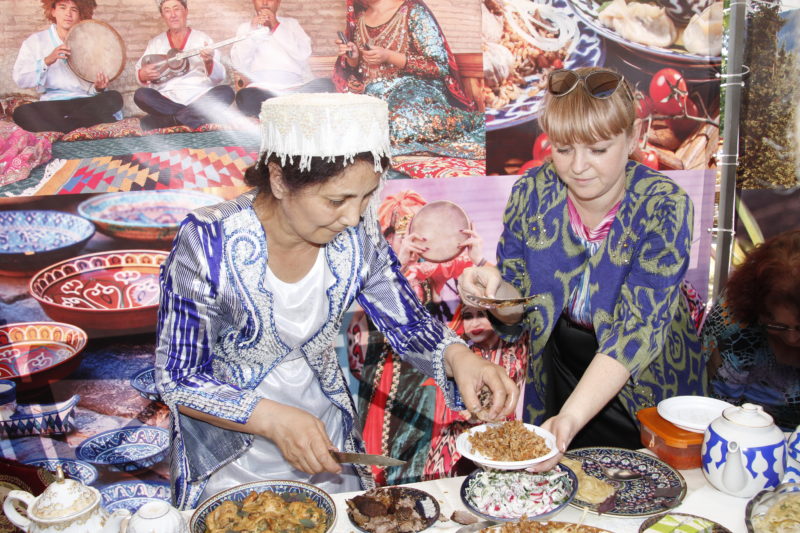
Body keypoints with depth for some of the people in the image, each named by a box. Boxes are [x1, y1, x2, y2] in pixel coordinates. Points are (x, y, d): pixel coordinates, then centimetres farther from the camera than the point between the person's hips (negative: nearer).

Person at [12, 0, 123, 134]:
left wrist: (98, 88, -16)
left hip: (85, 102, 1)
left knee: (114, 98, -28)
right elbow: (20, 79, -5)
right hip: (52, 104, -1)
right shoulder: (36, 41, 7)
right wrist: (47, 61, -19)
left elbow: (92, 89, 8)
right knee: (21, 112, -30)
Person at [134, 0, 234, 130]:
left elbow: (219, 78, 0)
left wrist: (209, 62, -21)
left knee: (226, 91, -27)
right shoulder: (155, 42, 15)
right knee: (140, 94, -25)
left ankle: (167, 120, -31)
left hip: (199, 100, -1)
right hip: (167, 101, 1)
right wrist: (143, 75, -11)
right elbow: (140, 72, 13)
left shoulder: (202, 38, 8)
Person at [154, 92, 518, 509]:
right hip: (229, 453, -4)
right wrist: (273, 419, -33)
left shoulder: (356, 233, -15)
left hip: (327, 439, 4)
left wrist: (457, 356, -27)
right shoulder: (209, 243, -26)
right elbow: (177, 380, -20)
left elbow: (408, 324, -5)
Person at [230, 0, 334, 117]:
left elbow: (304, 53, 1)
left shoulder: (291, 23, 21)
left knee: (326, 84, -28)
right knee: (245, 97, -36)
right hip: (263, 88, -2)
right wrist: (253, 32, -3)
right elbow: (237, 64, 4)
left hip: (297, 87, 2)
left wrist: (276, 26, -1)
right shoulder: (245, 27, 20)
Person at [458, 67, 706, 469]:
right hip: (557, 384, 3)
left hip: (644, 390, -2)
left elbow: (639, 330, -30)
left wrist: (571, 418, -43)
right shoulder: (532, 192, -14)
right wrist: (497, 290, -31)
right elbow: (520, 314, -7)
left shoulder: (664, 206, -23)